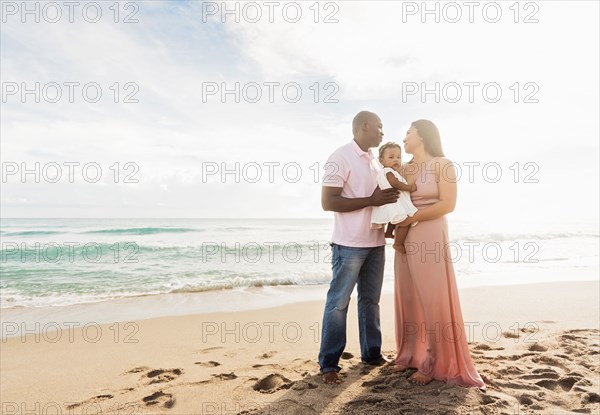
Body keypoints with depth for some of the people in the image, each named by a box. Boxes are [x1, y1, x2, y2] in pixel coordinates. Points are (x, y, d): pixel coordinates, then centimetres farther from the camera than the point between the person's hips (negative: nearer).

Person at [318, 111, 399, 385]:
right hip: (350, 244, -8)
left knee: (371, 300, 14)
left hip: (375, 243, 8)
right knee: (339, 302, 0)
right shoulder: (341, 157, -10)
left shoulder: (373, 160, 15)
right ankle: (328, 363, 10)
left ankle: (371, 353, 27)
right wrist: (371, 200, -18)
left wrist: (389, 199, 6)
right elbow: (328, 202, -17)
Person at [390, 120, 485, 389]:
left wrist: (414, 217, -15)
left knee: (433, 300, 0)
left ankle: (433, 364, 10)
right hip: (405, 239, 6)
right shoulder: (404, 169, 14)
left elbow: (448, 204, -12)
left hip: (430, 238, -6)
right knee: (408, 299, 9)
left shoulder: (442, 164, -3)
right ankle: (410, 355, 21)